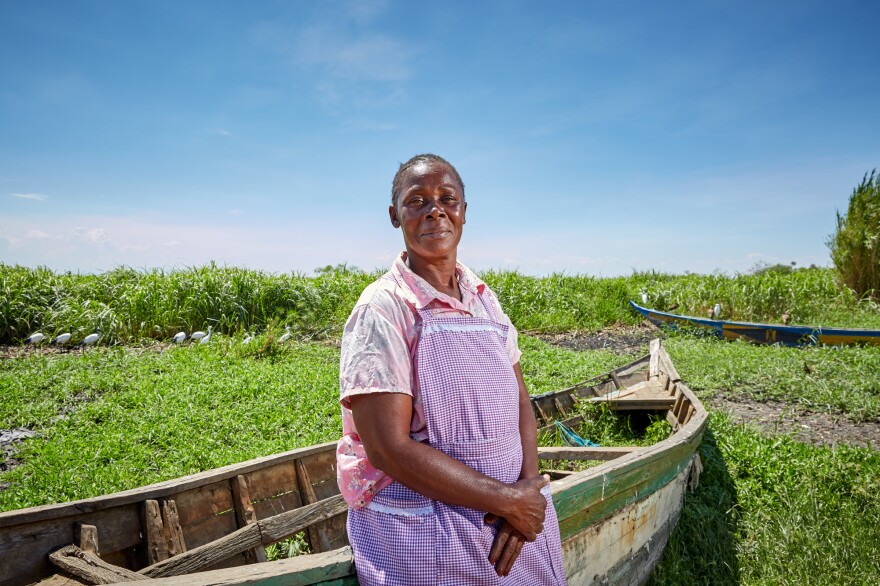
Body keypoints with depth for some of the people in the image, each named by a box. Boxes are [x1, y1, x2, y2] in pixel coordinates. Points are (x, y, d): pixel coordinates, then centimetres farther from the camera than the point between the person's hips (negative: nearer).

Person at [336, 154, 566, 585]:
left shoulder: (483, 299, 3)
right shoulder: (383, 309, -16)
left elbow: (519, 399, 6)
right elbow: (388, 448, -20)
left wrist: (528, 485, -11)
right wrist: (506, 500, -17)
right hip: (425, 531, -6)